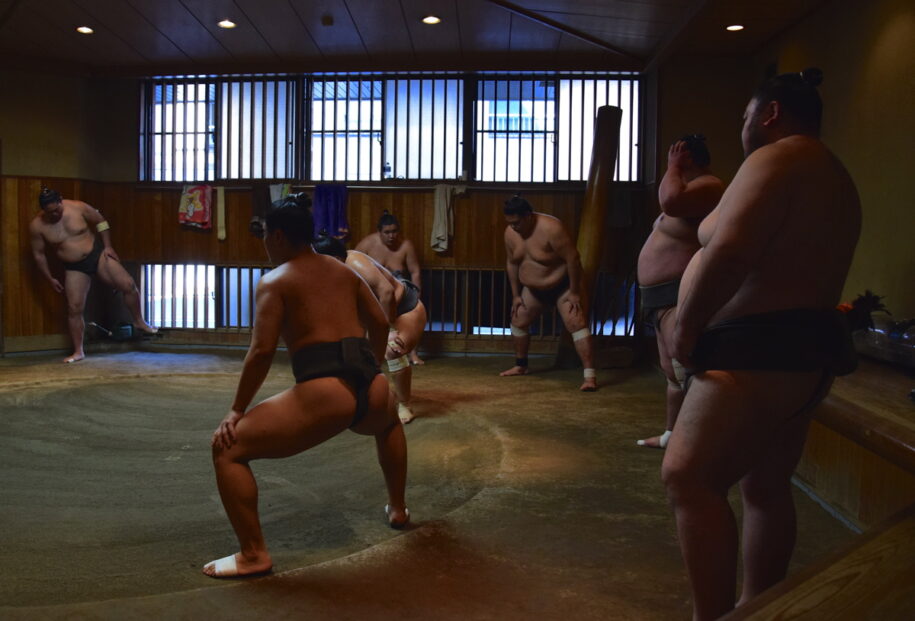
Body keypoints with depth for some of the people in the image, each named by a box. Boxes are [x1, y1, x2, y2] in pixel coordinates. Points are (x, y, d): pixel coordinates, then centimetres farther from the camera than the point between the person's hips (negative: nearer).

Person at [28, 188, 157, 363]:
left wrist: (107, 246, -2)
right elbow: (38, 254, 0)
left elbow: (101, 222, 4)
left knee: (128, 285, -13)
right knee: (74, 309, -4)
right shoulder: (37, 226, -12)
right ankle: (78, 351, 9)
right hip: (74, 268, 0)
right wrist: (50, 279, 2)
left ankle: (139, 322, 9)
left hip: (97, 254, 0)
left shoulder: (78, 207, -12)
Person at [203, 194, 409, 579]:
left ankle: (253, 555, 2)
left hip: (324, 395, -6)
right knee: (387, 420, 44)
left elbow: (262, 351, -6)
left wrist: (237, 410, 4)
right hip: (370, 391, 7)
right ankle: (397, 509, 51)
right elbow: (380, 324, 24)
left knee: (227, 449, 6)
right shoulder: (344, 272, 21)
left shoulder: (274, 281, 4)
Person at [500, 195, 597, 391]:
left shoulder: (551, 228, -31)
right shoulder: (510, 233, -9)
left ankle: (590, 375, -23)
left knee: (577, 324, -19)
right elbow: (512, 263, 4)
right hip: (533, 289, 7)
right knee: (518, 322, 11)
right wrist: (516, 295, 4)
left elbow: (573, 259, -28)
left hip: (563, 286, -7)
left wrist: (574, 292, -24)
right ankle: (520, 366, 31)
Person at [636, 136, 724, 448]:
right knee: (672, 371, 20)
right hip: (666, 296, 11)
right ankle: (672, 434, 33)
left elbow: (670, 201, -32)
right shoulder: (692, 190, 20)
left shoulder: (707, 186, -14)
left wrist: (673, 167, -15)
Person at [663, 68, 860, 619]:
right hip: (804, 352, 11)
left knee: (688, 477, -11)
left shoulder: (779, 157, -10)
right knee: (765, 487, 15)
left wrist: (686, 329, -15)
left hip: (762, 353, -11)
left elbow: (729, 254, -25)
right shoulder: (832, 175, 22)